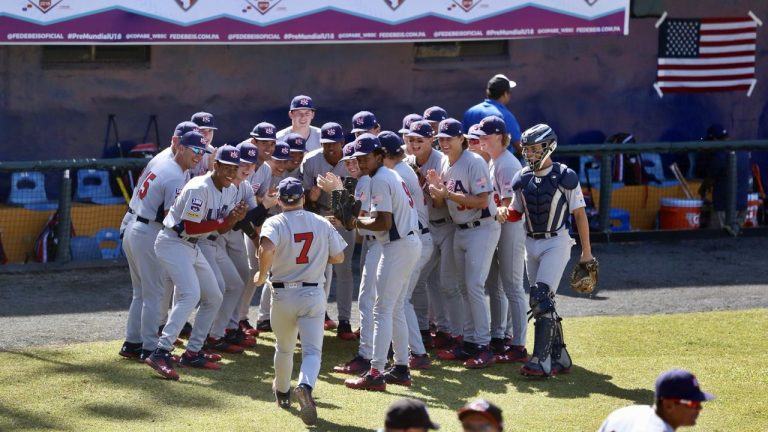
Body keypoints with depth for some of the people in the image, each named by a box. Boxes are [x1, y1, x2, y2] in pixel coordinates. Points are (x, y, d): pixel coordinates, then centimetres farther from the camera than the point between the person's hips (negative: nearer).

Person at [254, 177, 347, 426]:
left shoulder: (274, 223, -8)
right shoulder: (322, 223, 2)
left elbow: (266, 249, -27)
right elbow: (338, 257, 6)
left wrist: (262, 275, -11)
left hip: (282, 295, 0)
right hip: (313, 294, 0)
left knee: (284, 347, 22)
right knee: (312, 350, -5)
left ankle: (282, 392, 38)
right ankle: (305, 386, -32)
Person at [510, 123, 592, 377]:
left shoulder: (564, 177, -9)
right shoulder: (522, 179, 6)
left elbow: (579, 214, -4)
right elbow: (517, 212, 15)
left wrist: (586, 251, -4)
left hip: (556, 243, -6)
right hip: (531, 244, 6)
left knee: (541, 299, -17)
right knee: (543, 302, 8)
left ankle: (542, 361, -19)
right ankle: (560, 357, 19)